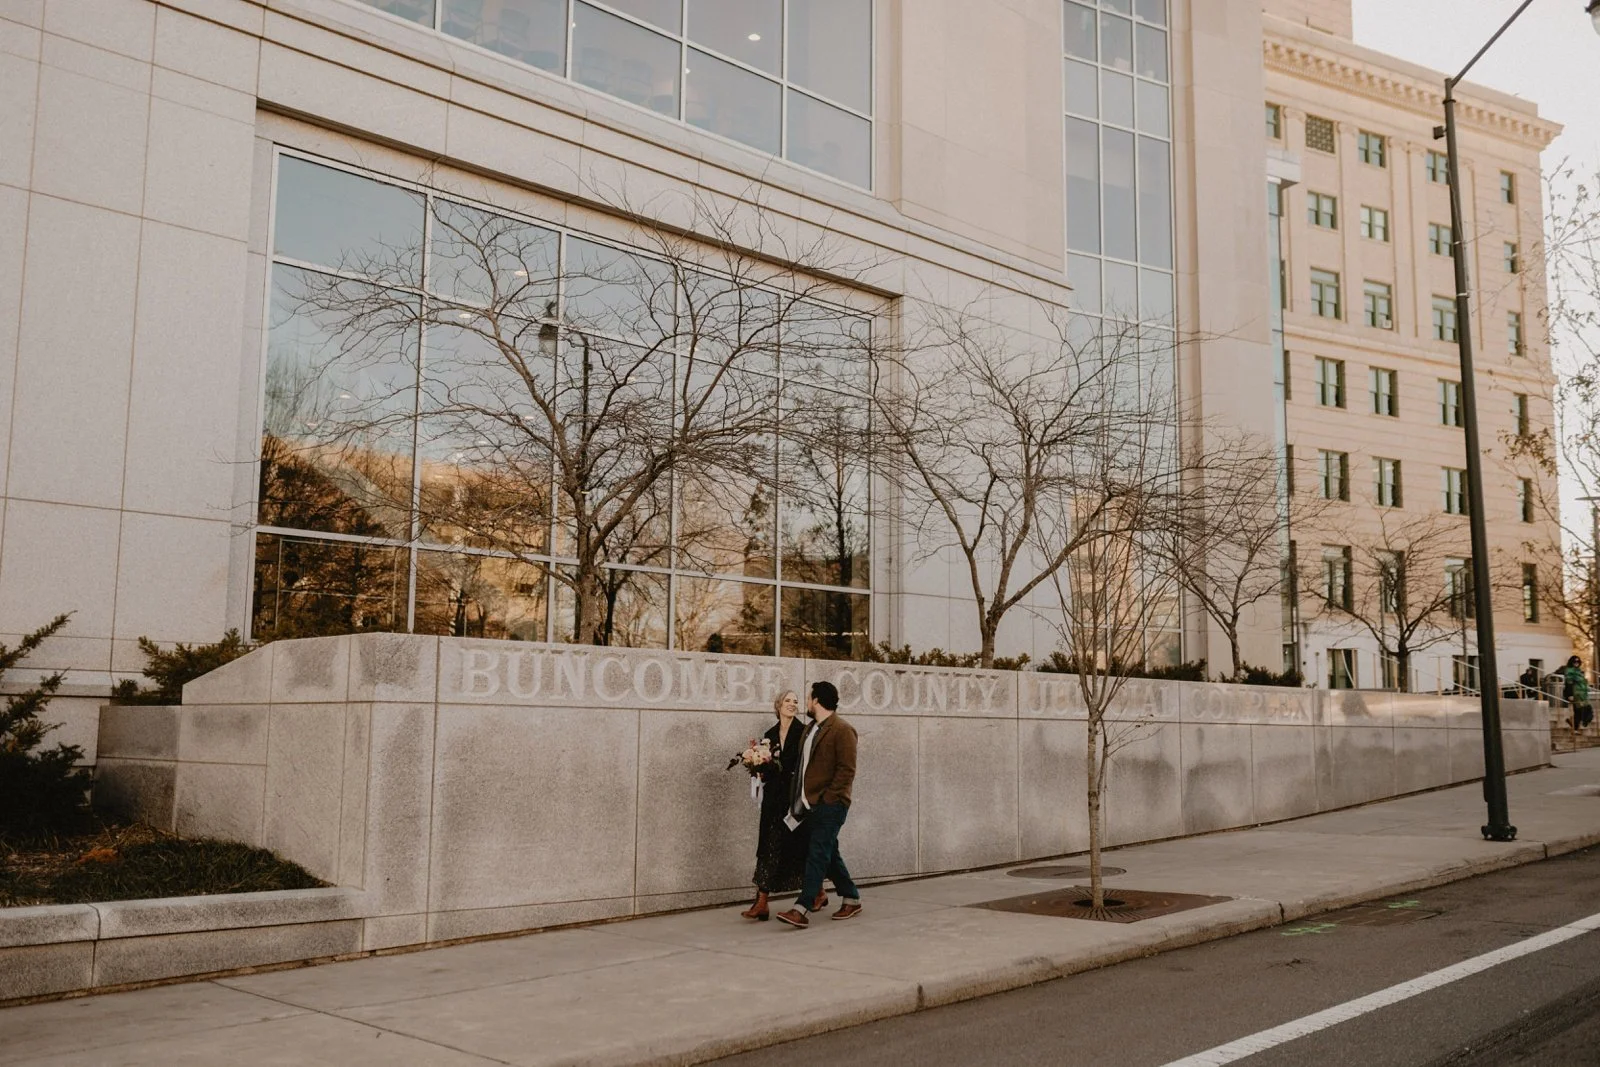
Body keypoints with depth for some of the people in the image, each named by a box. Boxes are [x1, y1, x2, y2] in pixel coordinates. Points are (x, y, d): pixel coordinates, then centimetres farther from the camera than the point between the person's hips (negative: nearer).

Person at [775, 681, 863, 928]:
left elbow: (847, 770, -15)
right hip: (812, 803, 9)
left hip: (830, 804, -9)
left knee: (817, 855, -12)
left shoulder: (842, 730, -11)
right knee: (829, 853, 14)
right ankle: (851, 899, 26)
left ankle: (801, 910, -17)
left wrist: (828, 797, -17)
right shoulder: (811, 730, 17)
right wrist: (798, 799, 12)